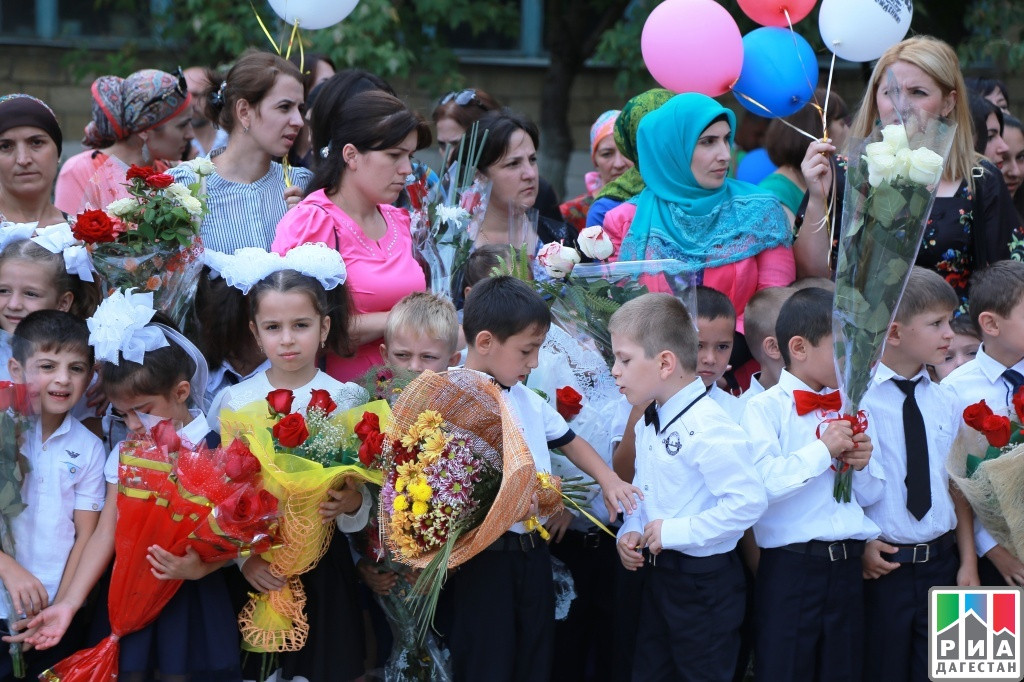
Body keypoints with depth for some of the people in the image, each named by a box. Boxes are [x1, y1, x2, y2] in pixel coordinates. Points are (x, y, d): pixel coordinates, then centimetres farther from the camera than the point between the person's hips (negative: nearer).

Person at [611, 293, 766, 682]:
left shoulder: (707, 427, -23)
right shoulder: (649, 424, 8)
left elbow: (748, 501, -29)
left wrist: (676, 532, -24)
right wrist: (631, 531, 2)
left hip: (705, 582, -9)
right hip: (658, 573, 9)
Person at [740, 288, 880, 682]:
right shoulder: (765, 408, -6)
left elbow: (869, 495, 16)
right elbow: (759, 484, -21)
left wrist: (862, 464, -4)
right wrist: (823, 451, -18)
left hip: (847, 567, 6)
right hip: (790, 570, -6)